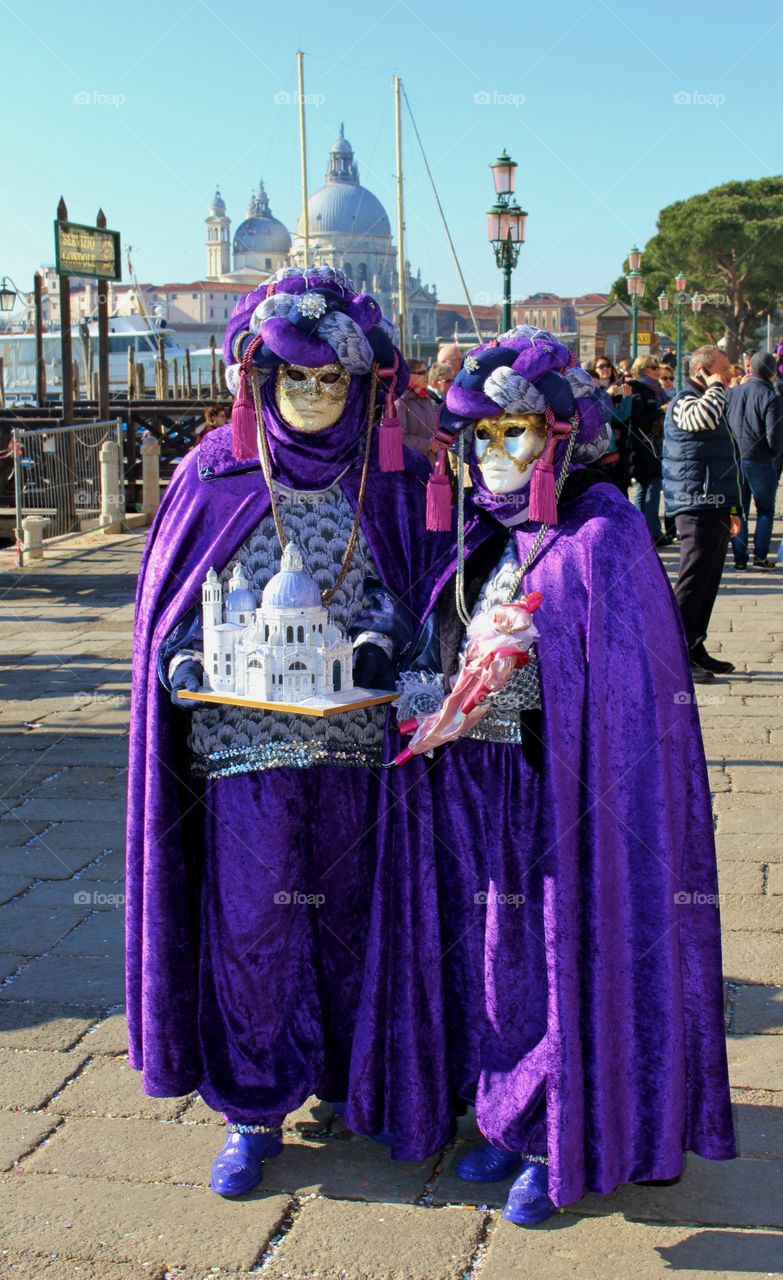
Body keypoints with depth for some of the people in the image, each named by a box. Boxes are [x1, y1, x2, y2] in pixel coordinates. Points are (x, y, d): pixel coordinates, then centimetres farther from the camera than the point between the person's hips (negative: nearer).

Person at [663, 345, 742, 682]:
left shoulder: (709, 401, 23)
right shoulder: (684, 402, -9)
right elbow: (703, 417, -36)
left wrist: (730, 508, 26)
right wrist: (716, 385, -17)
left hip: (714, 509, 10)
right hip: (697, 507, -10)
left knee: (708, 582, 11)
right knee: (693, 582, -9)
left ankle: (695, 650, 18)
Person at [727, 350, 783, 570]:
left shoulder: (734, 393, 3)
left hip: (734, 459, 4)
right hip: (761, 461, -4)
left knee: (738, 510, 11)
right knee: (765, 511, 9)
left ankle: (739, 558, 10)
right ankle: (760, 557, 5)